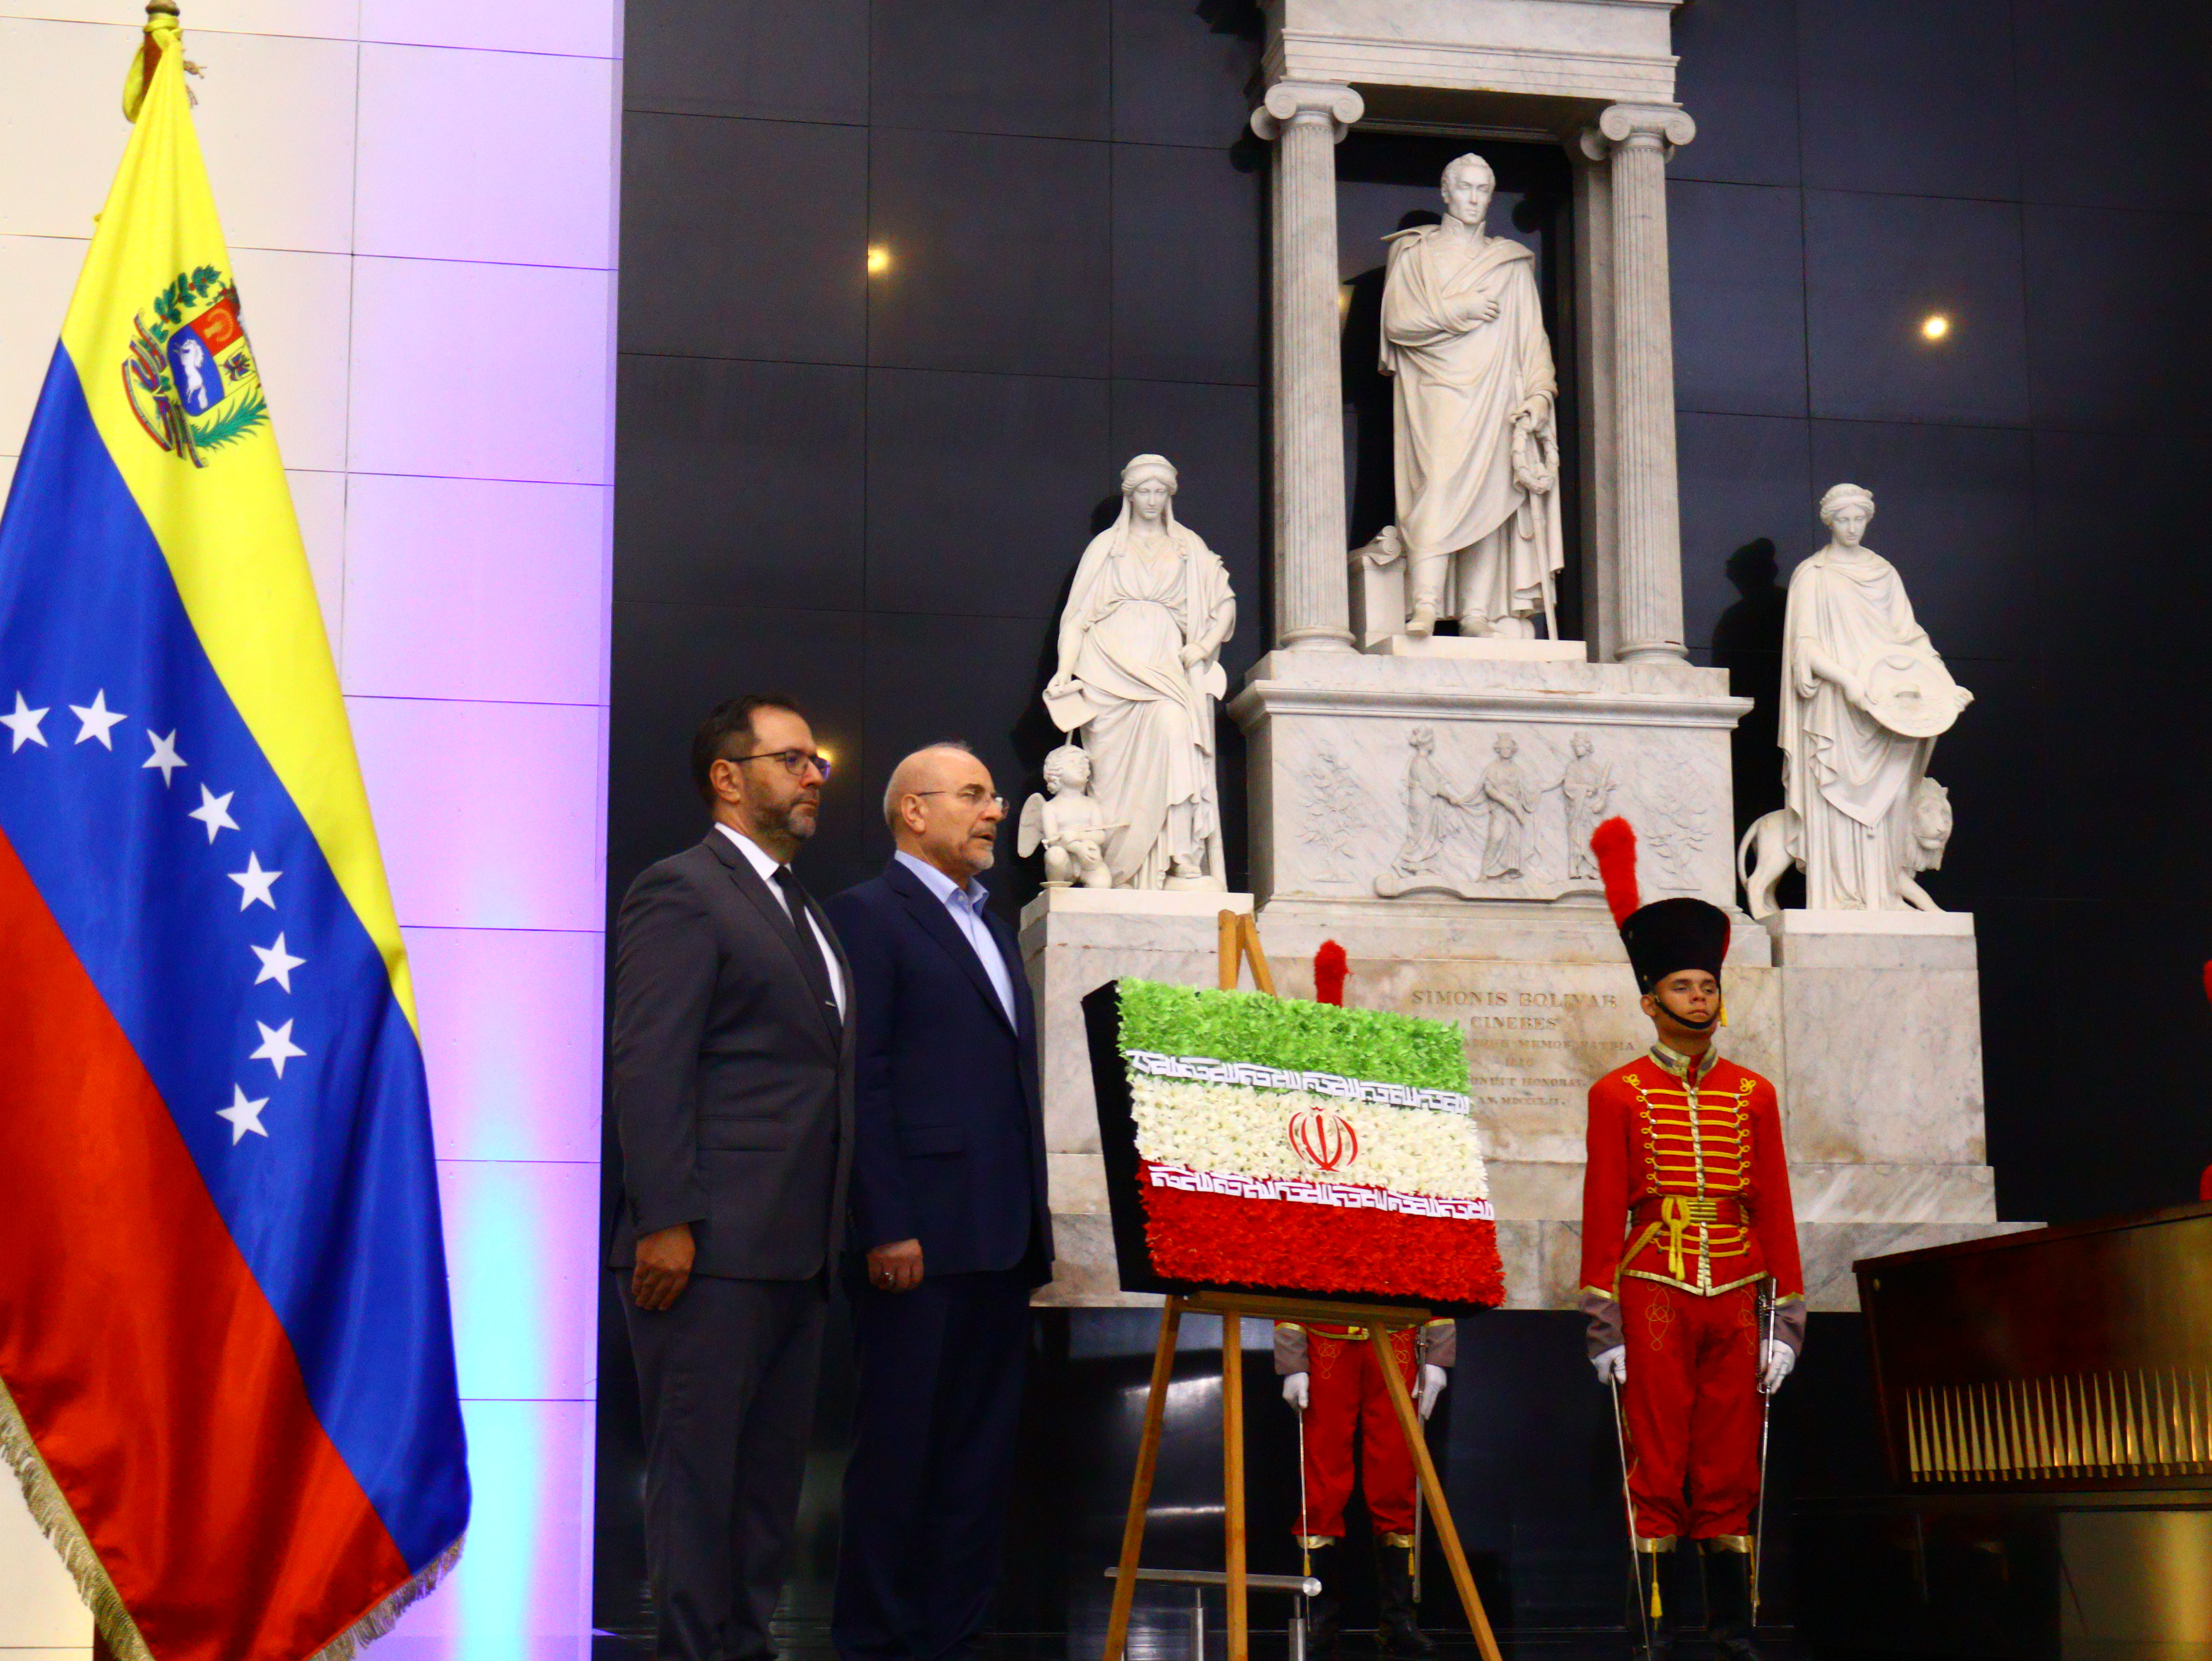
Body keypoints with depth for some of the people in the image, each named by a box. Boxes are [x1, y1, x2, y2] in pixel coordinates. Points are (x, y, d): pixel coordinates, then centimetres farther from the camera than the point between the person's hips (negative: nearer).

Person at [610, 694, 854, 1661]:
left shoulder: (800, 910, 21)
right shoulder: (682, 892, -7)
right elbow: (648, 1066, -14)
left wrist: (831, 1235, 15)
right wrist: (665, 1221, -21)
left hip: (795, 1251, 9)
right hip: (713, 1248, -9)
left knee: (772, 1466, 12)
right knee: (698, 1465, -4)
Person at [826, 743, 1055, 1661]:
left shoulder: (991, 928, 22)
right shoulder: (868, 914, -3)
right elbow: (864, 1079, -11)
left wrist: (1036, 1221, 14)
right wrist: (885, 1229, -17)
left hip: (1002, 1240, 8)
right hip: (921, 1235, -8)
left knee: (982, 1450, 8)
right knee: (899, 1446, -3)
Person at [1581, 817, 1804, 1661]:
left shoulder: (1752, 1095, 11)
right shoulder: (1619, 1094, 2)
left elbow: (1775, 1210, 10)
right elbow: (1602, 1213, 0)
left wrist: (1786, 1319, 4)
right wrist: (1603, 1326, -5)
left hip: (1736, 1301, 3)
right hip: (1655, 1298, -3)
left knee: (1731, 1471, 5)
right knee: (1656, 1470, -1)